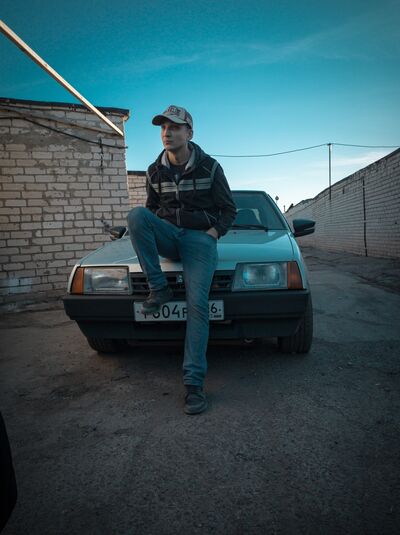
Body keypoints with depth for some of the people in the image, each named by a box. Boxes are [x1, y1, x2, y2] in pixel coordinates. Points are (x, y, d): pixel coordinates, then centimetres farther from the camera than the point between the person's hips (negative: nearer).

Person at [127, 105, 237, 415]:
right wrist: (150, 230, 0)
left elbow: (229, 210, 4)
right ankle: (159, 289, -22)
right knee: (137, 214, -28)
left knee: (197, 303, -20)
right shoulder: (155, 171, 8)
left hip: (201, 238, -3)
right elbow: (152, 208, 20)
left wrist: (214, 232, -12)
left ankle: (194, 382, -17)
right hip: (168, 236, 4)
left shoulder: (209, 167, -1)